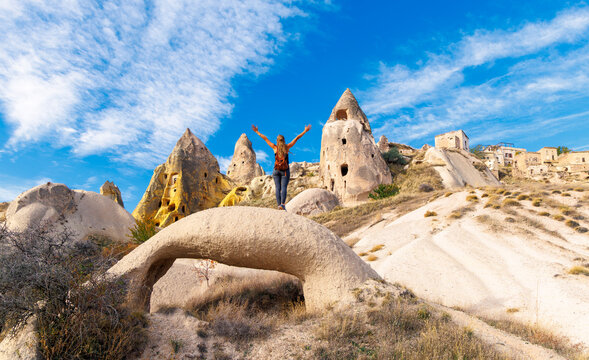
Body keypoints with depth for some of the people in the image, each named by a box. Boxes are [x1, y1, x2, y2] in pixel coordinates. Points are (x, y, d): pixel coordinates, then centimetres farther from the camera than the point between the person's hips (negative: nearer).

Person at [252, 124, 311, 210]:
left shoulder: (275, 147, 4)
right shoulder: (287, 147, 3)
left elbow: (265, 138, 9)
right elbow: (297, 138, 8)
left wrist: (257, 132, 16)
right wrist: (305, 131, 14)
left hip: (276, 170, 1)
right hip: (285, 171, -1)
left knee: (278, 188, 0)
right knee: (284, 187, -6)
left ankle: (279, 204, -8)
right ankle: (282, 204, -22)